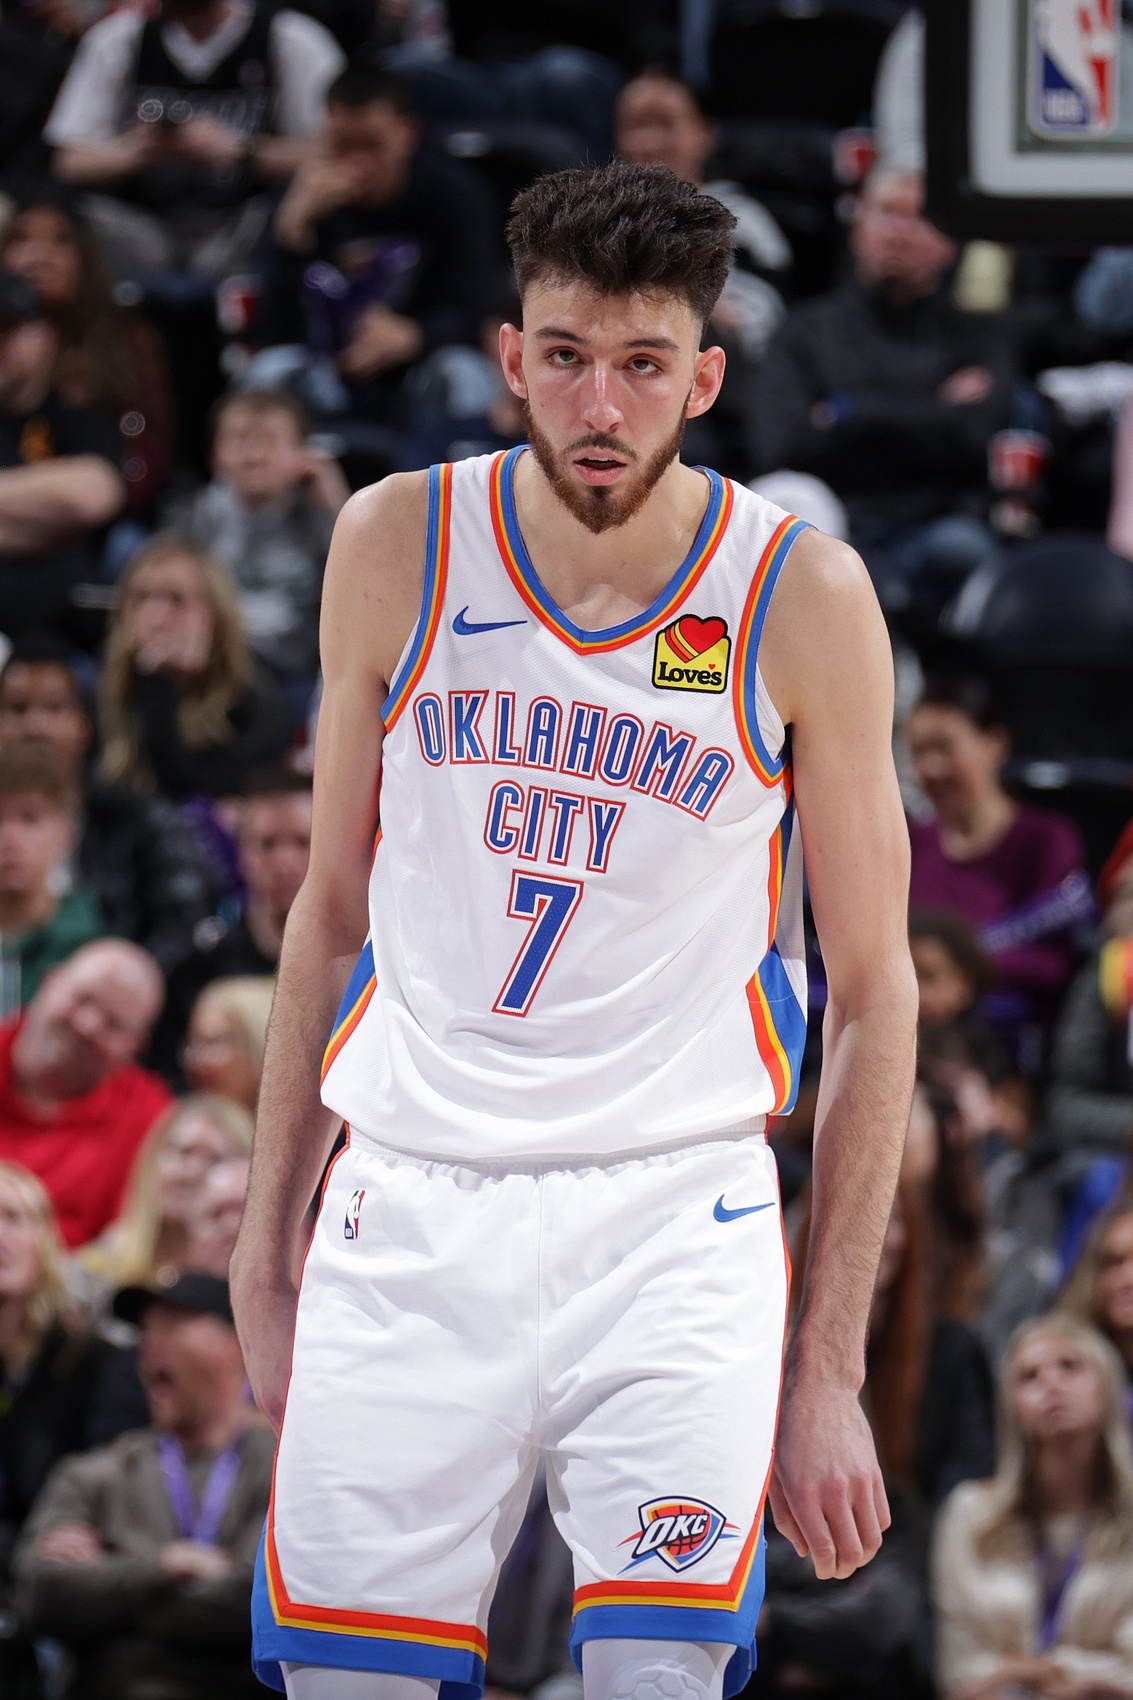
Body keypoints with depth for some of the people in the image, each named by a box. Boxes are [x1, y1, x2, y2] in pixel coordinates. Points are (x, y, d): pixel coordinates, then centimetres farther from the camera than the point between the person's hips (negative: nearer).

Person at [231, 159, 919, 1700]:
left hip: (672, 1213, -2)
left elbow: (872, 990, 2)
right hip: (410, 1211, 2)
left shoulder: (802, 597, -4)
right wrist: (267, 1244, 11)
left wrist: (830, 1369, -2)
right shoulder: (397, 546, 2)